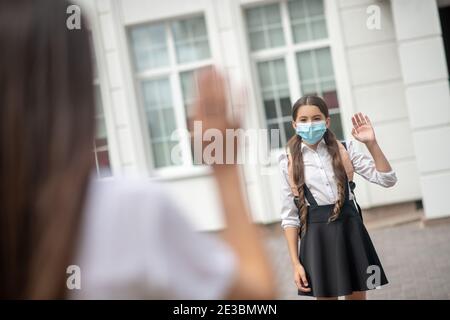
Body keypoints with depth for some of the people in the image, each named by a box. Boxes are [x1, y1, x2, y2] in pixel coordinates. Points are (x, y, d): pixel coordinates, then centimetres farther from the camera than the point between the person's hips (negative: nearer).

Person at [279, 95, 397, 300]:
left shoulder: (343, 150, 3)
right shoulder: (289, 162, 0)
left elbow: (387, 179, -3)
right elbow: (289, 216, 2)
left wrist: (371, 144, -15)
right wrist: (295, 263, -3)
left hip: (350, 229, 1)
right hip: (317, 236, -1)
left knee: (357, 296, 10)